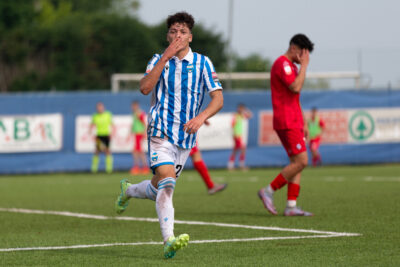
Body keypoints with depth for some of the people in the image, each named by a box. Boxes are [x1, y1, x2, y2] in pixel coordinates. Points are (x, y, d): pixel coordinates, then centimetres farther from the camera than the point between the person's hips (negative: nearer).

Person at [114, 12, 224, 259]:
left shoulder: (202, 63, 3)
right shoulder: (159, 60, 5)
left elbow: (218, 99, -4)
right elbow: (145, 88, -13)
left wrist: (201, 117, -22)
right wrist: (165, 57, -16)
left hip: (186, 136, 3)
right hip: (161, 130, -3)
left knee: (158, 189, 11)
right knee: (167, 181, -23)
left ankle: (128, 190, 43)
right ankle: (169, 241, -30)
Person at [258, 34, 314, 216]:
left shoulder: (292, 66, 22)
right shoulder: (282, 63, -10)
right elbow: (295, 88, -23)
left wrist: (303, 124, 23)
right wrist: (303, 66, -13)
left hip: (294, 123, 10)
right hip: (286, 123, -10)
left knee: (297, 163, 5)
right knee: (301, 162, -14)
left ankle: (291, 206, 3)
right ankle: (268, 191, -6)